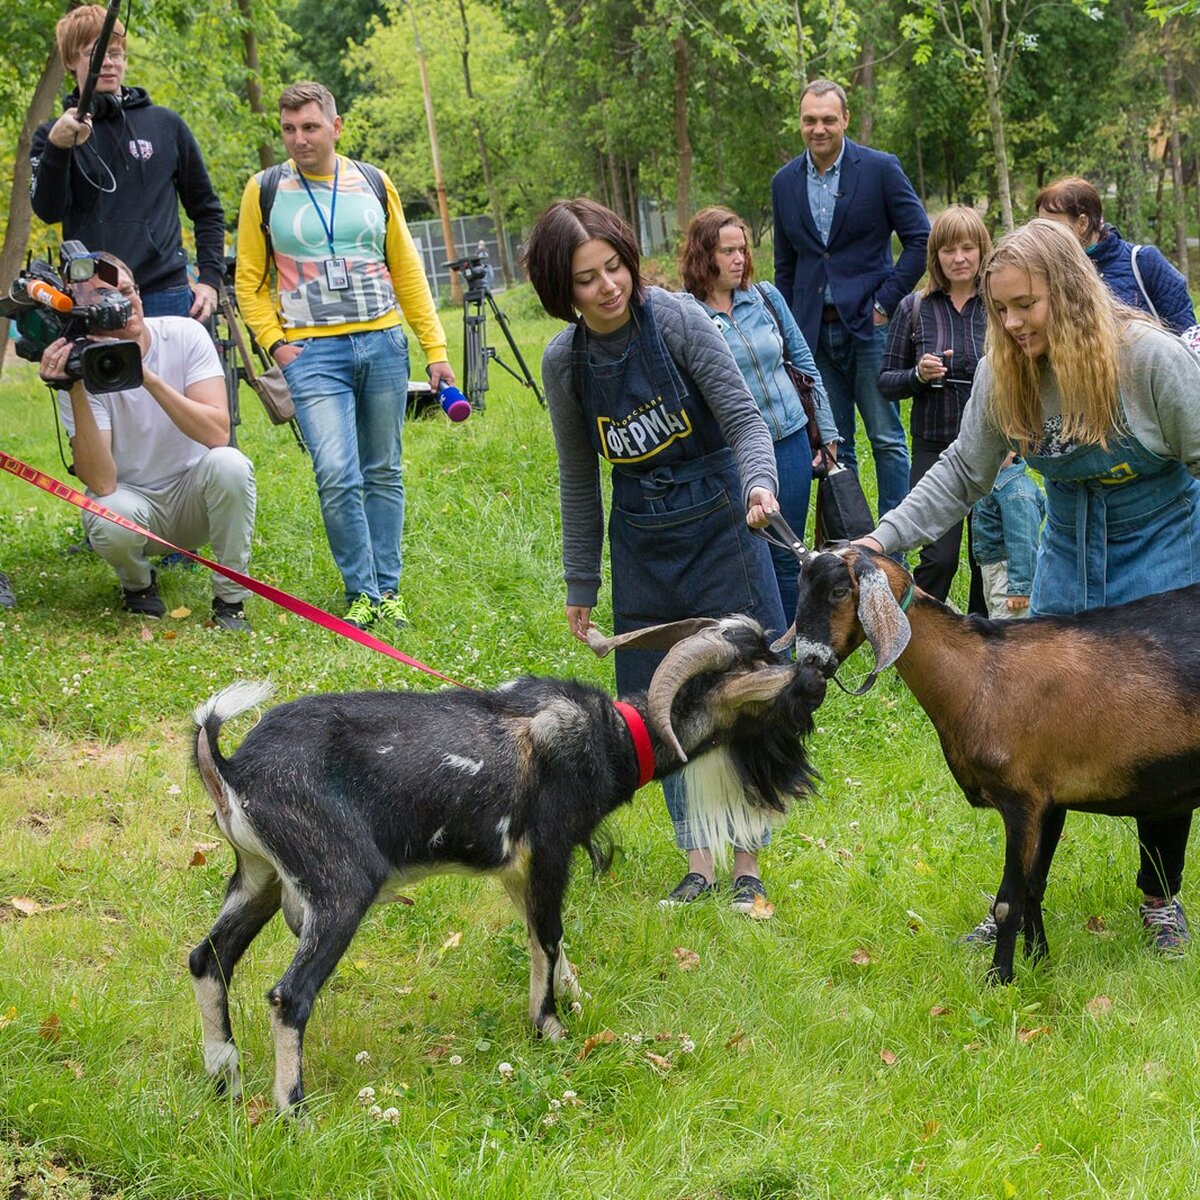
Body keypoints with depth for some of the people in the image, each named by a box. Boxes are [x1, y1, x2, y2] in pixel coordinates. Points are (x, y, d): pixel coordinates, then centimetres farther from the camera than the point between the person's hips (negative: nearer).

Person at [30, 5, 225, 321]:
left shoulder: (165, 125, 11)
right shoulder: (55, 133, 9)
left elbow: (206, 209, 18)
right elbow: (48, 210, -8)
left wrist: (210, 279, 6)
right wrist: (58, 147, -24)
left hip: (165, 297, 1)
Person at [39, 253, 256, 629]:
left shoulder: (184, 335, -14)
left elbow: (217, 433, -26)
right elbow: (102, 483, -26)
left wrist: (148, 378, -35)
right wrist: (76, 393, -35)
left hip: (195, 499, 1)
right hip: (132, 500, -1)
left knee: (229, 464, -32)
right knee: (110, 523, -35)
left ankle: (230, 602, -13)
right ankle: (138, 584, 3)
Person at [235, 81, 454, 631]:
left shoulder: (373, 184, 8)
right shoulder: (265, 192, 3)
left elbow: (407, 271, 13)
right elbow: (249, 281, 9)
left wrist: (435, 349, 8)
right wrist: (274, 341, -5)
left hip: (383, 343, 3)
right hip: (313, 353, -2)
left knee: (384, 474, 8)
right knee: (337, 477, -14)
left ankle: (387, 589, 18)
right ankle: (362, 593, -1)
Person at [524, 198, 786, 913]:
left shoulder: (677, 319, -15)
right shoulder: (565, 361, -3)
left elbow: (745, 419, -15)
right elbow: (579, 478, 8)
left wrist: (759, 484, -35)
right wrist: (581, 585, 12)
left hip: (718, 524, -3)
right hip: (642, 543, 3)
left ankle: (748, 868, 10)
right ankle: (698, 865, 18)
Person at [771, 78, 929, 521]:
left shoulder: (880, 169, -4)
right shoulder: (785, 182, 8)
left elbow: (920, 239, -4)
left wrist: (885, 303, -9)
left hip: (868, 323, -4)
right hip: (814, 330, 4)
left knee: (886, 438, -2)